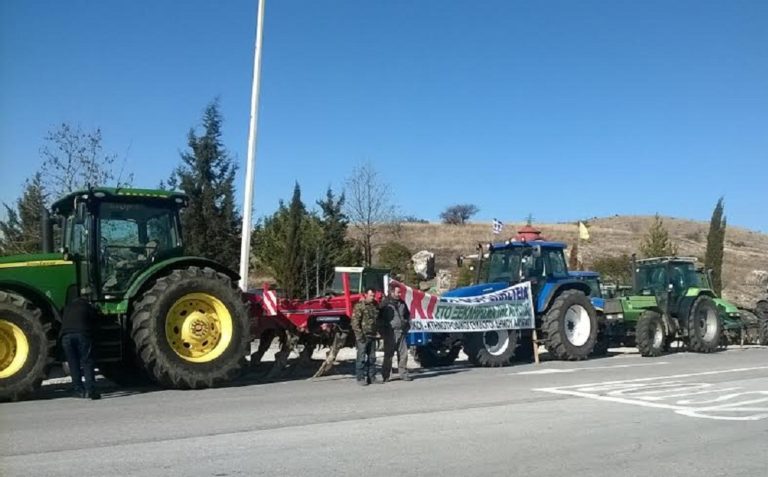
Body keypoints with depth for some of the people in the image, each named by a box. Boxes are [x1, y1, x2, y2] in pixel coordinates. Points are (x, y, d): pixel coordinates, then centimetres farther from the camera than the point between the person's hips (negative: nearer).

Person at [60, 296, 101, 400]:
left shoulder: (67, 308, 31)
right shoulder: (87, 307, 23)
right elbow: (93, 323, 22)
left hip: (66, 336, 2)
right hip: (82, 334, -2)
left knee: (73, 364, 9)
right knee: (87, 363, -1)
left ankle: (79, 391, 9)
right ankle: (90, 390, -11)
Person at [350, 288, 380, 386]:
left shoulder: (375, 306, 14)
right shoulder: (360, 306, -7)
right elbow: (355, 321, -13)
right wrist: (359, 335, -17)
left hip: (372, 336, 7)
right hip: (363, 336, -7)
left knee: (372, 357, 9)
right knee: (361, 358, -4)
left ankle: (371, 377, 16)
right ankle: (360, 378, 0)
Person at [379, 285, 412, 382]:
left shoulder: (402, 303, 13)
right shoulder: (385, 303, -6)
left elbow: (407, 315, 27)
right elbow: (380, 318, -7)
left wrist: (407, 326, 16)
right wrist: (383, 331, -10)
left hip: (401, 333, 6)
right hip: (390, 333, -6)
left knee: (403, 354, 5)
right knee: (388, 355, -1)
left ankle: (403, 374, 15)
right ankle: (385, 376, 7)